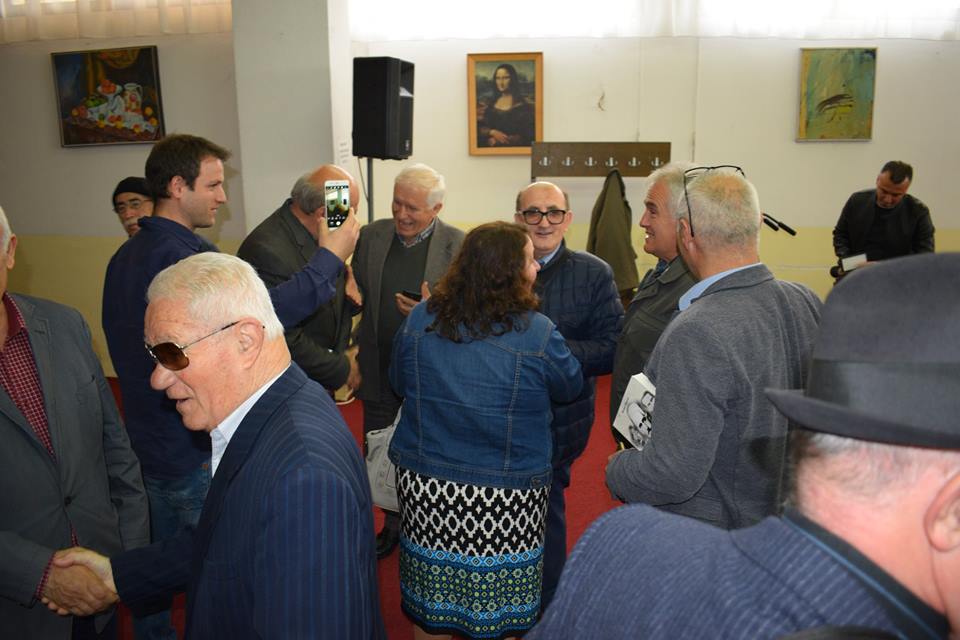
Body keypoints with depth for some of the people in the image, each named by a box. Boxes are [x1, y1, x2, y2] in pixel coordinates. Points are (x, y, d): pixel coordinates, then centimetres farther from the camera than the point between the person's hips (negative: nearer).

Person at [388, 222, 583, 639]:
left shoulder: (420, 319, -6)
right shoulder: (537, 332, -16)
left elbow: (399, 383, 9)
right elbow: (570, 388, 1)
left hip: (423, 484, 4)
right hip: (505, 496, -3)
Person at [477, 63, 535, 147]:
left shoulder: (524, 105, -1)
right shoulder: (490, 104, 12)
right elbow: (480, 128, 10)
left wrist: (498, 141, -9)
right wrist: (492, 132, -11)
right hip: (492, 149, 3)